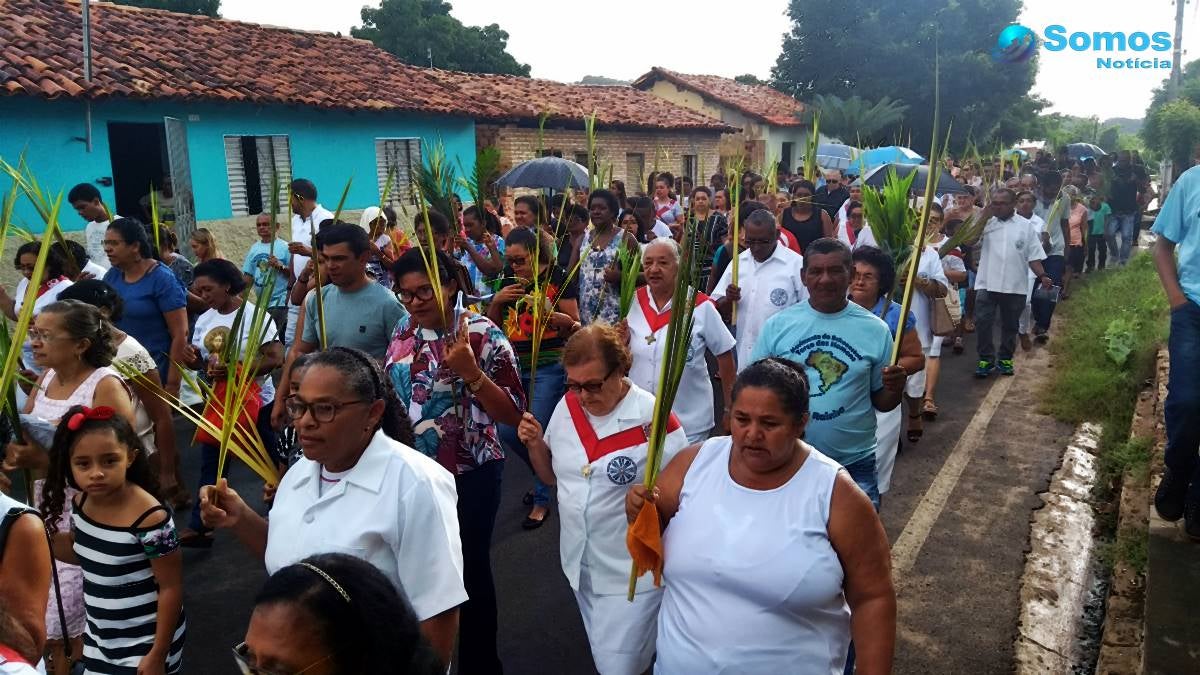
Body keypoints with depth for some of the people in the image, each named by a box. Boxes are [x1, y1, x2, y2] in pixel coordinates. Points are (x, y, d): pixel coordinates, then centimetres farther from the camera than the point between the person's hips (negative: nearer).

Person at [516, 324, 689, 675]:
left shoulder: (653, 418, -21)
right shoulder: (566, 408, -3)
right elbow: (552, 475, 10)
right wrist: (535, 445, -9)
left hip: (632, 573, -6)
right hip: (580, 563, 6)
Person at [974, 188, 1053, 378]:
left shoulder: (1025, 226, 5)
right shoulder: (986, 222, 4)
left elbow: (1033, 256, 5)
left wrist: (1043, 276, -7)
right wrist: (983, 216, -12)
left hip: (1015, 286, 1)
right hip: (987, 284, -1)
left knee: (1010, 325, 11)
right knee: (982, 322, -6)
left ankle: (1005, 359, 25)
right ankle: (986, 359, 6)